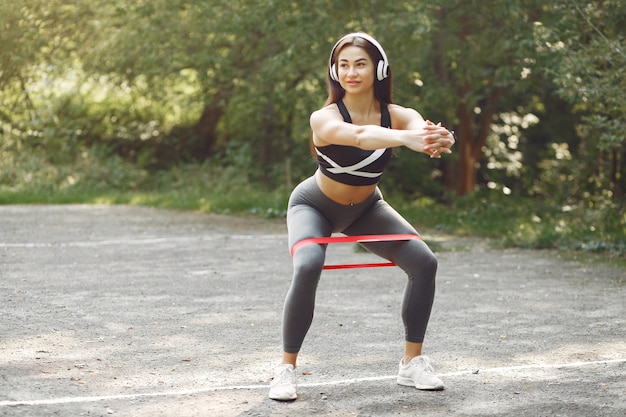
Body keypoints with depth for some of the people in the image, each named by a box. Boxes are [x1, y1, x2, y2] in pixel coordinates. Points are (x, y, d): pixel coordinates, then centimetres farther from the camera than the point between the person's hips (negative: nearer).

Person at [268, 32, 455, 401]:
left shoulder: (397, 116, -23)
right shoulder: (324, 119, -32)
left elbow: (422, 129, -46)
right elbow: (358, 135, -55)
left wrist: (438, 139, -72)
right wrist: (406, 138, -74)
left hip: (366, 207, 4)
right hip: (315, 206, -4)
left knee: (425, 264, -11)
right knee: (307, 269, -31)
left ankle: (413, 362, 5)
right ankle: (287, 369, -15)